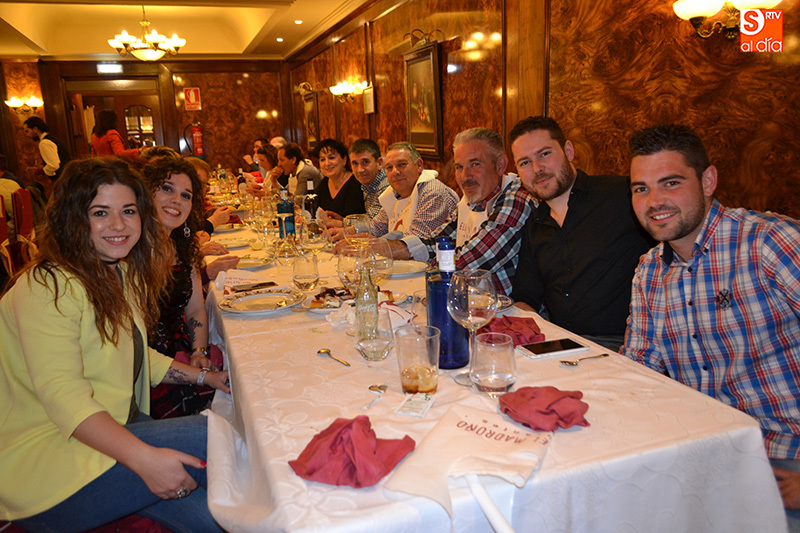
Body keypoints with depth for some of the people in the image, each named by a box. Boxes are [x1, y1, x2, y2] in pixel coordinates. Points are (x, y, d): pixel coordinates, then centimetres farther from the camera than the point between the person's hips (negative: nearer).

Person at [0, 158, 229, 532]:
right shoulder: (49, 288, -19)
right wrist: (144, 458, -38)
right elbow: (61, 393, -27)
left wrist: (205, 376, 9)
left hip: (117, 429, 8)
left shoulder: (123, 275, 10)